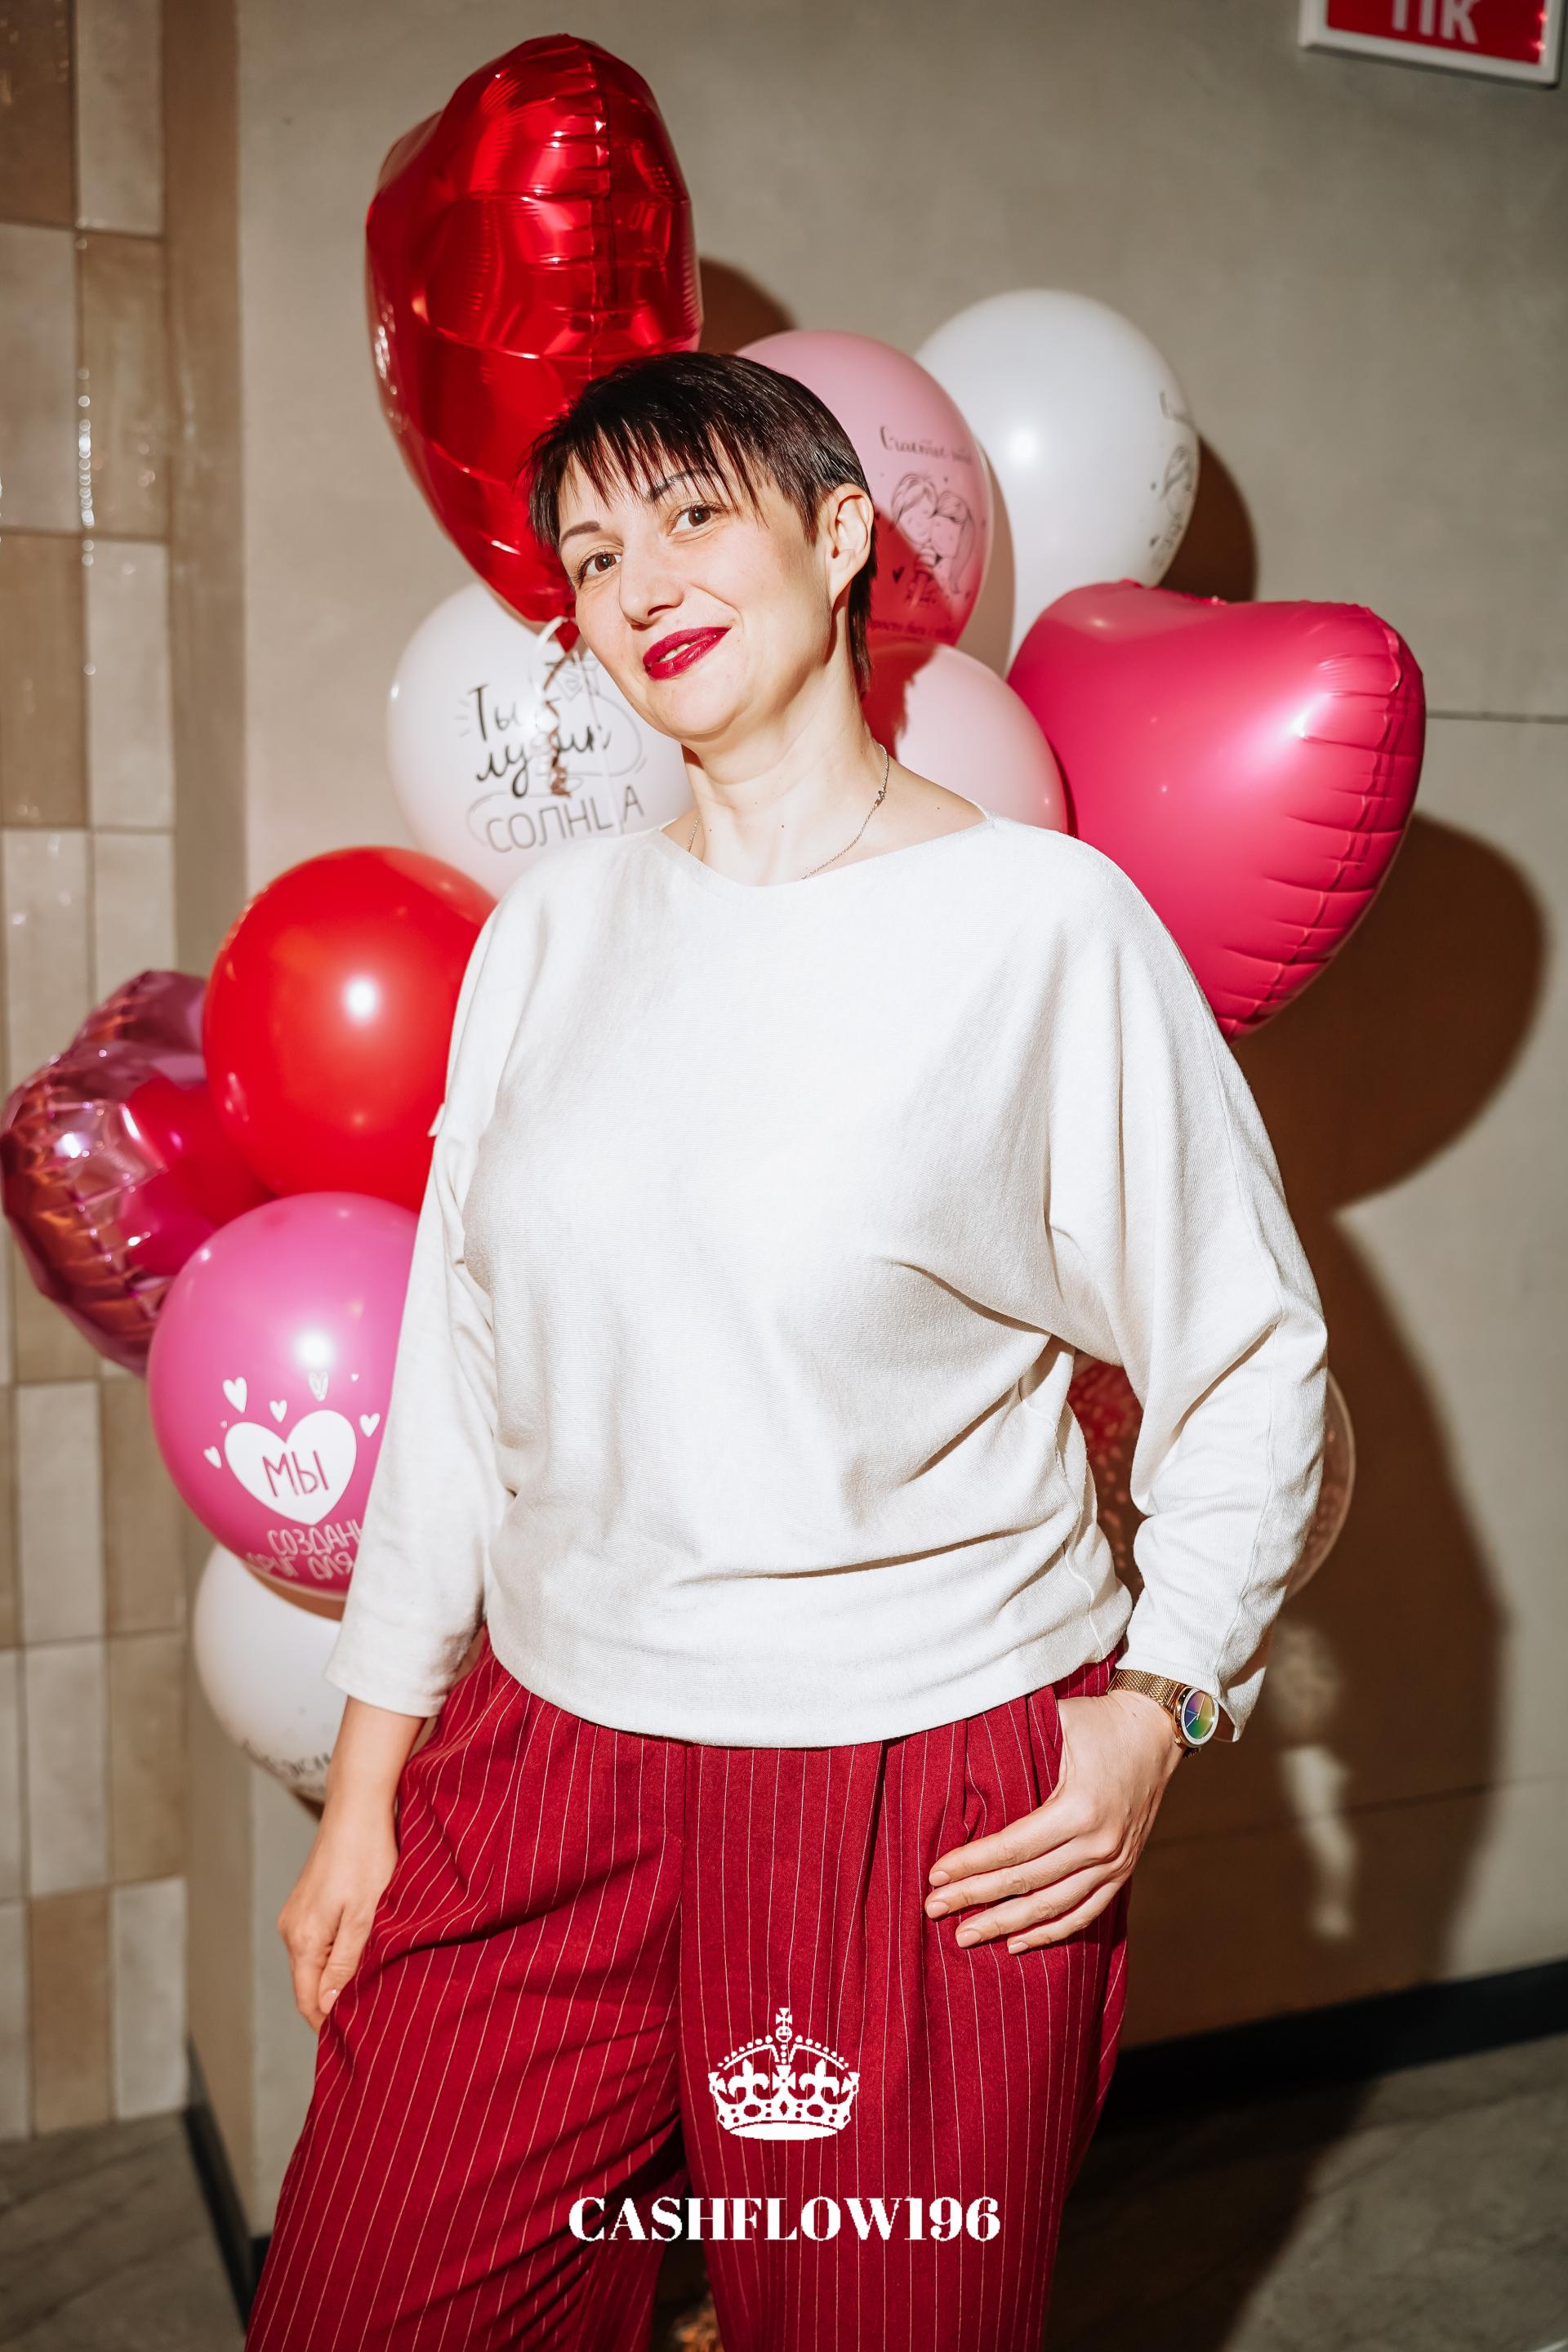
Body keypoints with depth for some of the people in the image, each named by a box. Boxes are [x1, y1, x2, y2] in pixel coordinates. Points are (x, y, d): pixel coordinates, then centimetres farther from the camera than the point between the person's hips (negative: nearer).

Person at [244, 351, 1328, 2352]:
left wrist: (1159, 1701, -10)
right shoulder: (554, 925, 5)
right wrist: (365, 1782, 9)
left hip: (934, 1807, -3)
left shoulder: (1043, 918, -8)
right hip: (546, 1769, 4)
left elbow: (1250, 1361, -1)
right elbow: (457, 1361, 8)